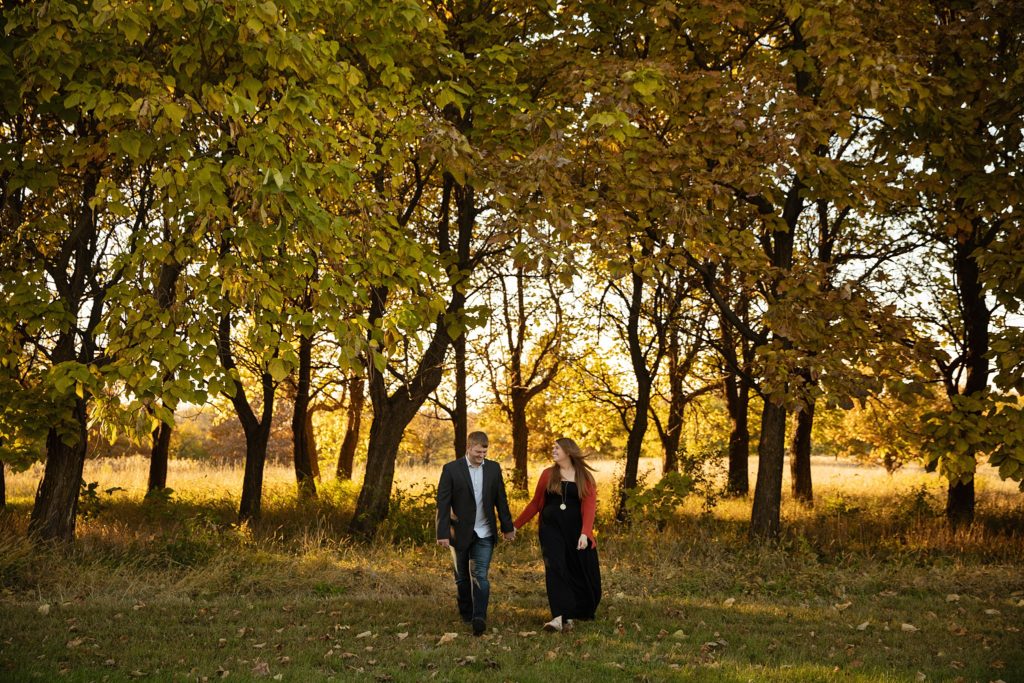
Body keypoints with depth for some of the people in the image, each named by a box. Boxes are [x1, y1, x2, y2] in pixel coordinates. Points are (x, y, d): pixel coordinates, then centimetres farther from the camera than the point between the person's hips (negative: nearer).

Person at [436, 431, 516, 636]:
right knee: (462, 577, 12)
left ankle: (479, 618, -15)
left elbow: (501, 499, 7)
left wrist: (507, 527, 8)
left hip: (484, 534, 1)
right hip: (460, 533, -1)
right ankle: (466, 614, 28)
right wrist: (443, 533, -14)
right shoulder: (451, 469, -9)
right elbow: (443, 503, -10)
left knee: (481, 576, -10)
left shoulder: (493, 468, 2)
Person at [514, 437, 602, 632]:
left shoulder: (585, 477, 2)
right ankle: (562, 617, -20)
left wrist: (585, 533, -21)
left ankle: (581, 611, 28)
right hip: (552, 528, 0)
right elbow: (535, 503, 12)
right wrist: (516, 525, 9)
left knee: (583, 572, 5)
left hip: (575, 529, 0)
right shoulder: (548, 474, 8)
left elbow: (589, 506, -8)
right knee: (555, 568, -14)